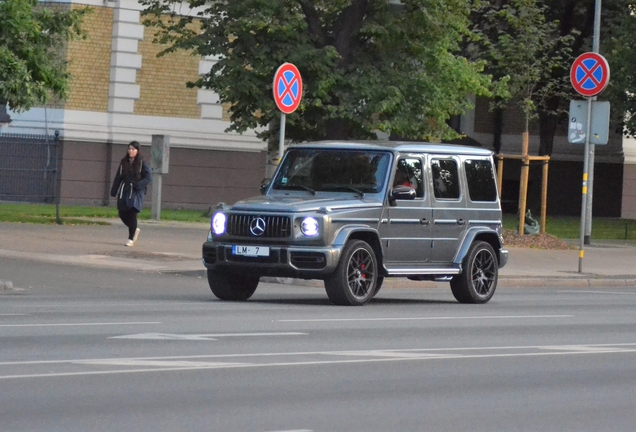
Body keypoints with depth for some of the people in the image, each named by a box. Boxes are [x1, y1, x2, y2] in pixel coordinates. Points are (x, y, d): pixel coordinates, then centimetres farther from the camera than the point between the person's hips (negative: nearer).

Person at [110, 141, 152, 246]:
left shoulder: (142, 163, -3)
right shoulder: (124, 162, 9)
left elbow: (148, 178, -7)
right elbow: (118, 177, 14)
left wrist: (137, 185, -18)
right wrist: (113, 191, 10)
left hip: (136, 192, -4)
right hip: (124, 191, 4)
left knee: (132, 214, -10)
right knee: (122, 214, 2)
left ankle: (131, 238, 0)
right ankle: (135, 230, 28)